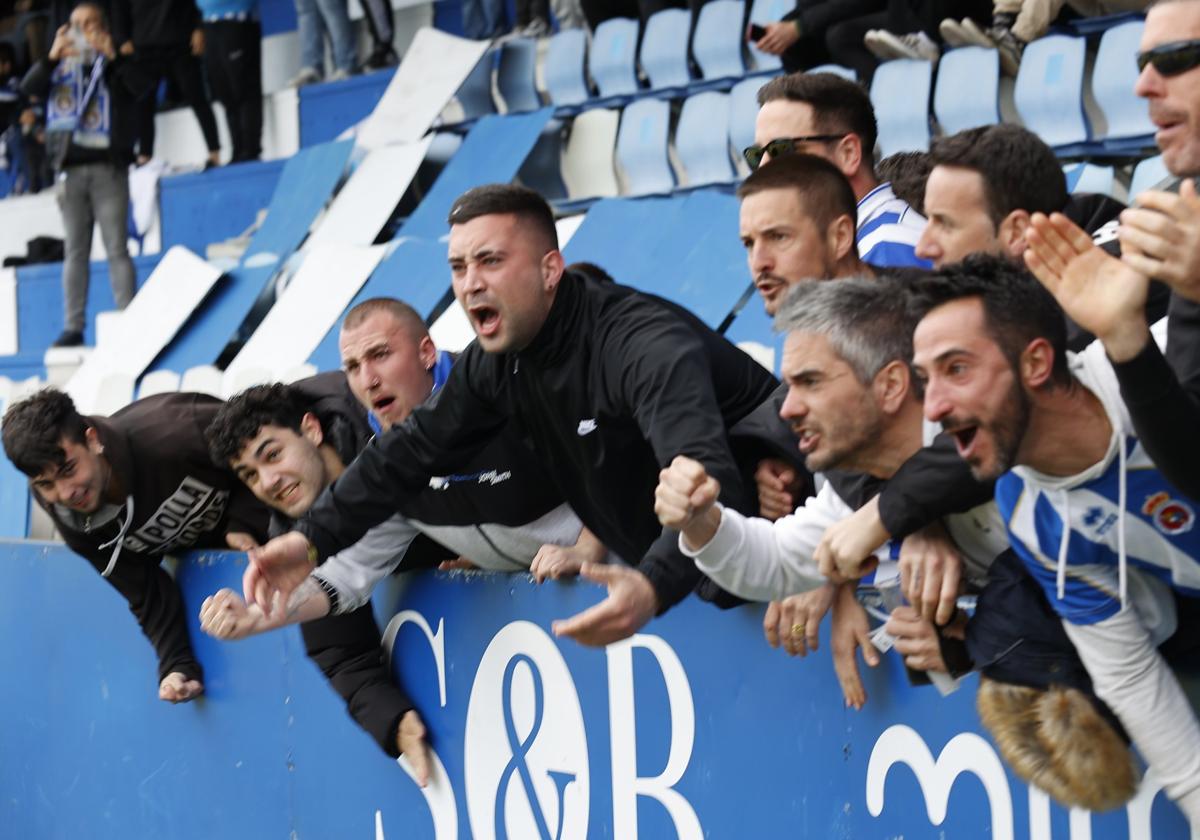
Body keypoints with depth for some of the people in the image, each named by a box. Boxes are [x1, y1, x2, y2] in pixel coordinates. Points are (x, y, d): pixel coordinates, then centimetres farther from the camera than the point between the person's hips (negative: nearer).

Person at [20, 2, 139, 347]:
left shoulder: (114, 66, 7)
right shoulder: (61, 69, 14)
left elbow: (138, 88, -12)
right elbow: (28, 88, -2)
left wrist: (112, 57, -25)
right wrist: (51, 58, -18)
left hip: (108, 168, -3)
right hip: (71, 170, 3)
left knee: (117, 249, -5)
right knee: (75, 251, 3)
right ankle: (72, 327, 3)